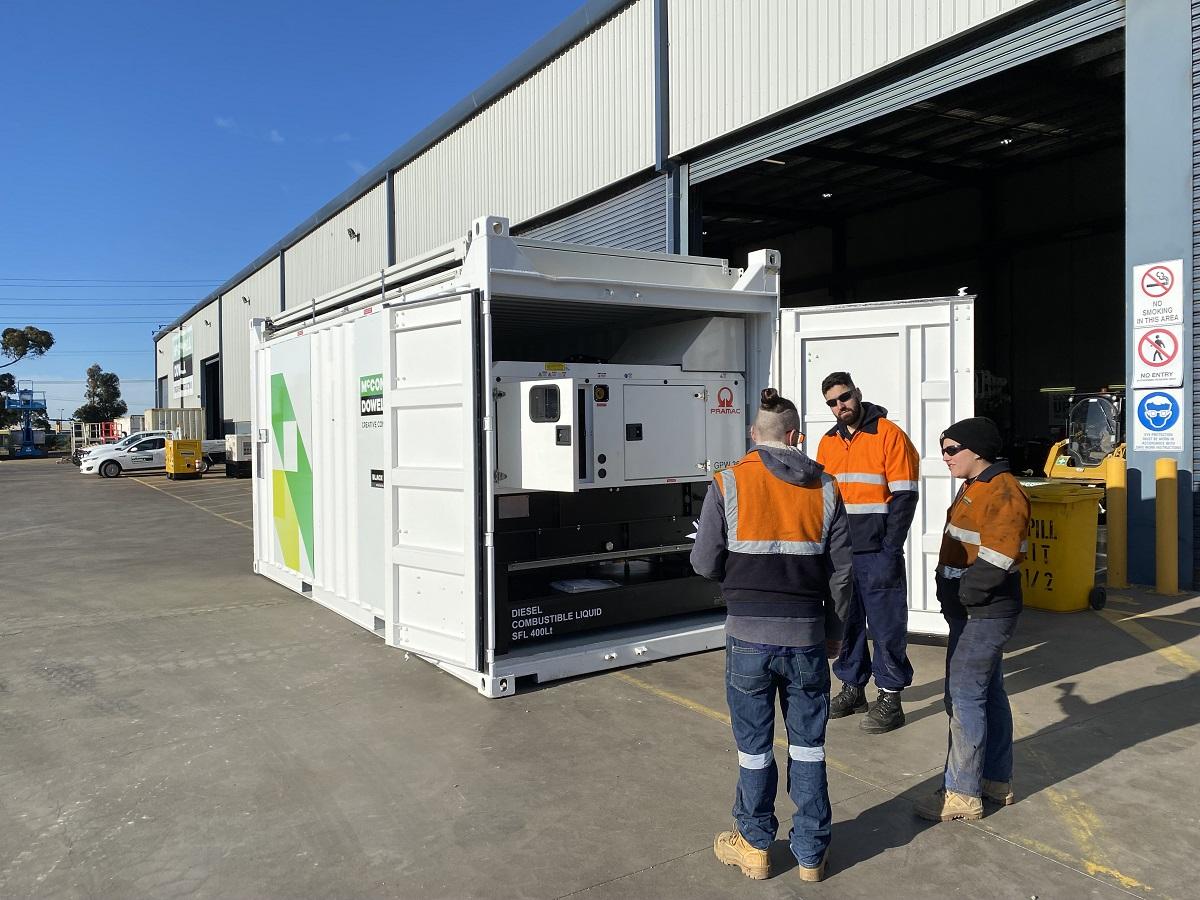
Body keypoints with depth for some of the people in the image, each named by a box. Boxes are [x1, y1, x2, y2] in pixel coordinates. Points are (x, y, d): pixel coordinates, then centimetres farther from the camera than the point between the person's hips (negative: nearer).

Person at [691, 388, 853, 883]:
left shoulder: (728, 484, -6)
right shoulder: (824, 488, 1)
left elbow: (705, 564, -6)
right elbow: (842, 569, 4)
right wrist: (834, 629, 16)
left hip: (749, 637, -2)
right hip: (807, 636, 2)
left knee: (754, 745, 13)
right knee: (808, 745, 15)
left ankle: (755, 846, 28)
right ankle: (811, 852, 27)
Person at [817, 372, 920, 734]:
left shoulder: (890, 435, -6)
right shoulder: (827, 443, 11)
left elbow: (904, 496, -9)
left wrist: (890, 549, -15)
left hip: (878, 553, -5)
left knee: (886, 625, 2)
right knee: (846, 622, 13)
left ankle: (890, 697, 13)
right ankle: (852, 687, 26)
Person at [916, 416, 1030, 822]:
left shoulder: (1003, 493, -19)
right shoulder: (973, 487, 14)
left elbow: (996, 562, -26)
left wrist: (961, 594, -18)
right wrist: (949, 592, 10)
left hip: (985, 614, -10)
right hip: (972, 611, 10)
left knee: (964, 696, -5)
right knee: (988, 692, 17)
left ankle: (962, 793, 4)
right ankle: (997, 780, 30)